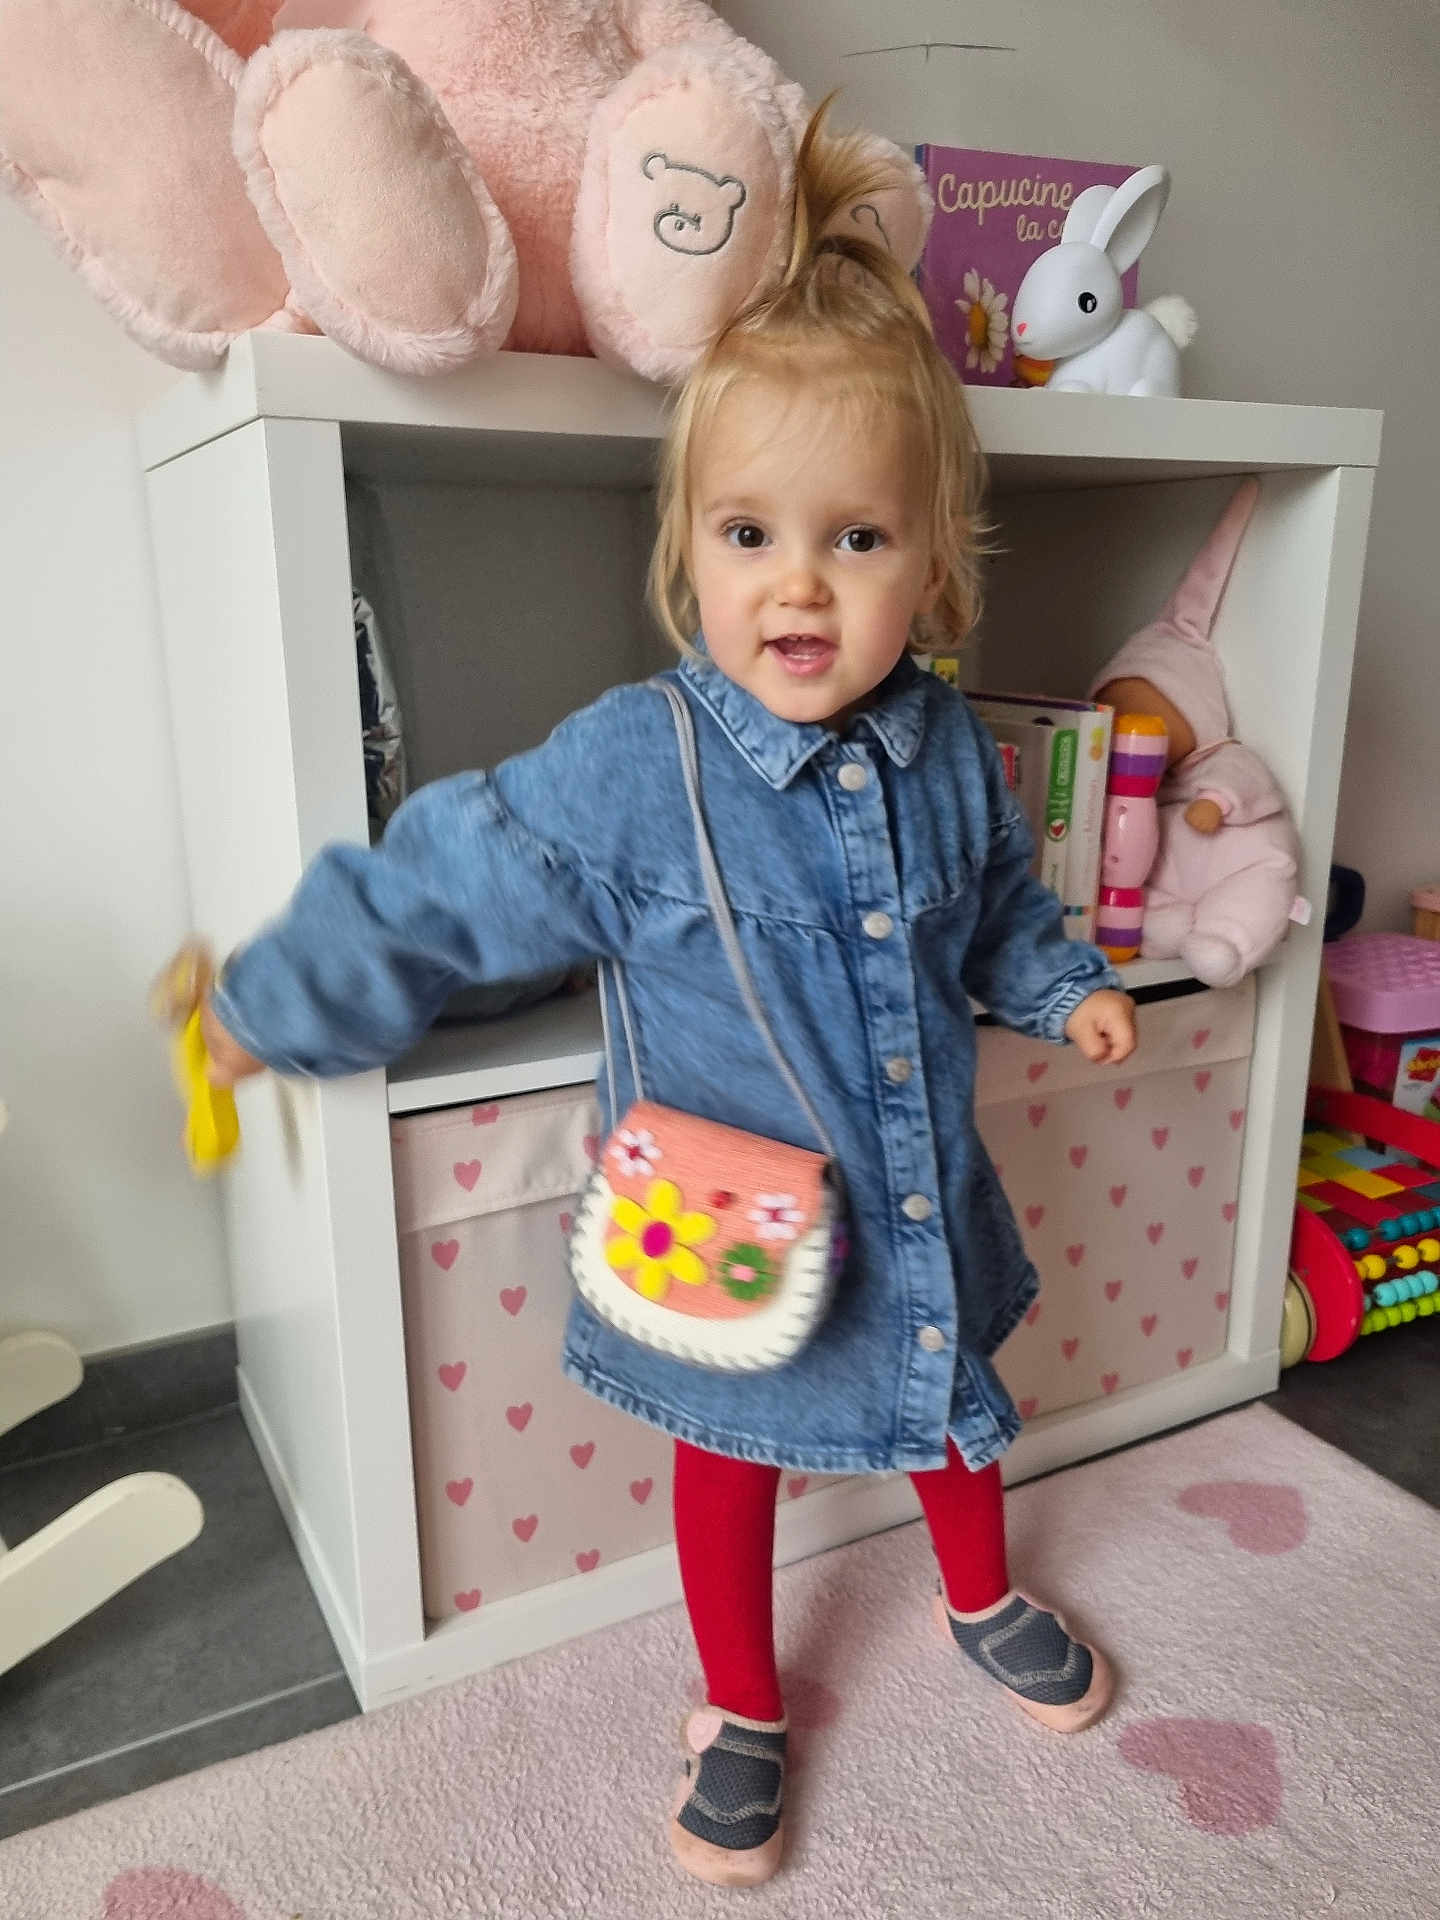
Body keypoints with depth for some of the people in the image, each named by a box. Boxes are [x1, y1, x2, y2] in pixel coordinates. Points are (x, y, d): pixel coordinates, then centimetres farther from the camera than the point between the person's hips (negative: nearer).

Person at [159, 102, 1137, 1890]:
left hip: (923, 1214, 4)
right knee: (730, 1462, 20)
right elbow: (440, 883, -15)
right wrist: (272, 1002, -8)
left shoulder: (946, 751, -10)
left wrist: (1064, 985, -1)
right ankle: (741, 1708, 49)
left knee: (951, 1403, 28)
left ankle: (983, 1601, 62)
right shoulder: (628, 769, -24)